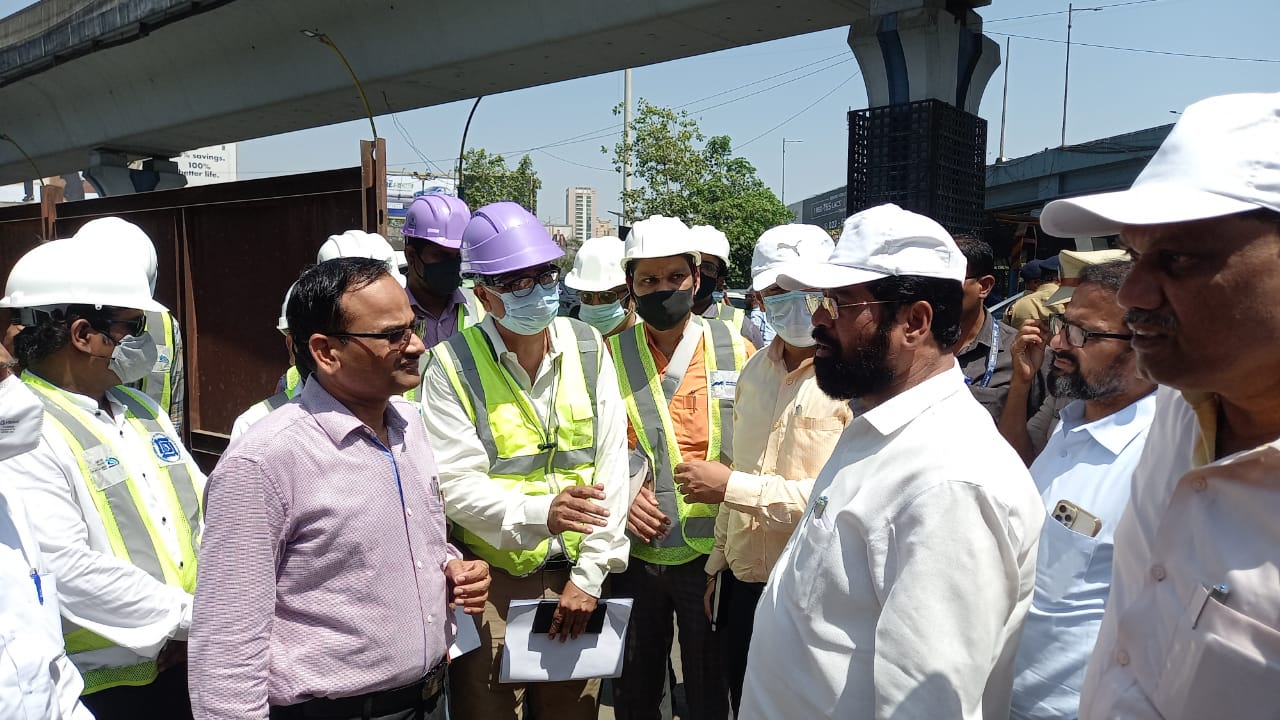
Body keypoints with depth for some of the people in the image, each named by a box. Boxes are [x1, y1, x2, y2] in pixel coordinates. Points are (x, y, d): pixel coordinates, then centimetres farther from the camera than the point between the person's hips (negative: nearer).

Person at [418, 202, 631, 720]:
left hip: (575, 580, 3)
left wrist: (590, 574, -5)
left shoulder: (588, 347, 0)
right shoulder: (453, 364, -9)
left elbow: (612, 462, -2)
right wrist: (539, 513, -30)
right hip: (491, 581, -3)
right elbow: (454, 482, -13)